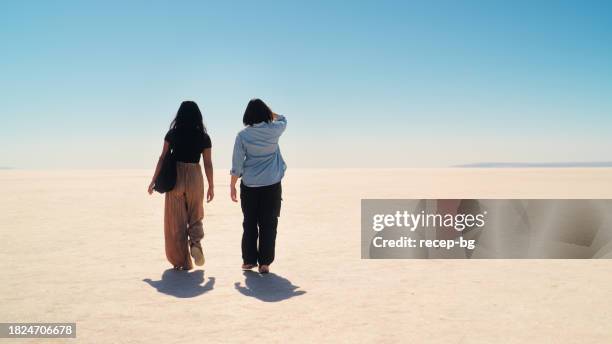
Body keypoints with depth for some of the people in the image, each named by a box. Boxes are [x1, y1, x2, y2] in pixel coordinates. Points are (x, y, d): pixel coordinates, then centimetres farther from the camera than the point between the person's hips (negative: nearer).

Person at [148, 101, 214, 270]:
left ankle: (181, 261, 12)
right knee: (195, 216, 19)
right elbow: (208, 164, 0)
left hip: (175, 177, 0)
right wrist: (211, 186, 9)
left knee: (176, 220, 8)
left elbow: (162, 158, -1)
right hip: (195, 177, 0)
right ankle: (195, 241, -10)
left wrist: (154, 181, 7)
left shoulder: (172, 134, -1)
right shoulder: (203, 137, 0)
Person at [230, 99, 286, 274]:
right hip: (272, 185, 0)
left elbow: (237, 164, -2)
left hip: (249, 186, 1)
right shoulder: (274, 130, -5)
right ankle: (264, 263, 6)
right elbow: (283, 120, 21)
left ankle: (249, 260, 19)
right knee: (268, 225, 4)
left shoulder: (243, 135, -5)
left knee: (249, 224, 12)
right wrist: (267, 110, 20)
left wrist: (232, 185, 6)